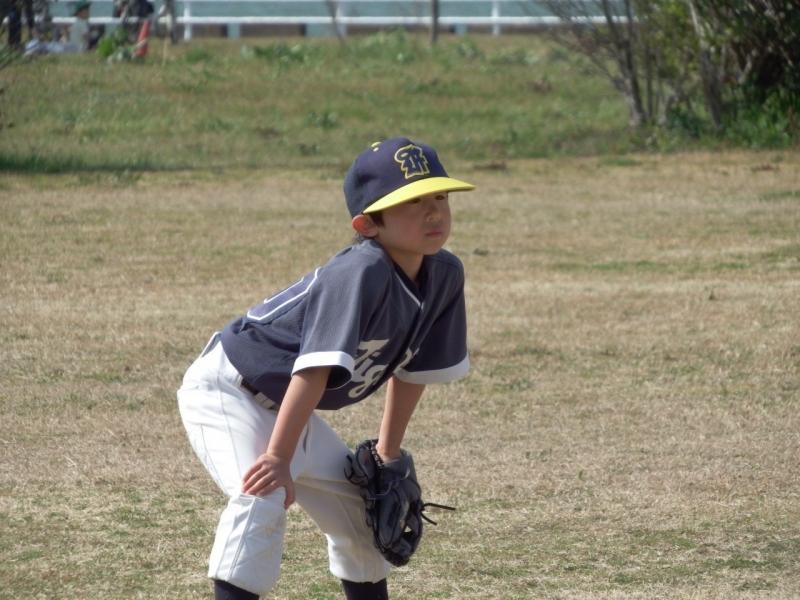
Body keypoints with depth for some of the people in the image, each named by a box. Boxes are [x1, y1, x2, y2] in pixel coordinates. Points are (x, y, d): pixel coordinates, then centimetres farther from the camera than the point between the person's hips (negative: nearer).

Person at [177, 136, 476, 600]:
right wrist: (278, 458, -38)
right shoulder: (360, 273, -33)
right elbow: (316, 369, -36)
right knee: (263, 497, -30)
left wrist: (388, 456, 10)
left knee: (361, 514, 15)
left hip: (283, 407, 9)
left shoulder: (445, 275, -7)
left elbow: (413, 368, 5)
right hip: (227, 388, -9)